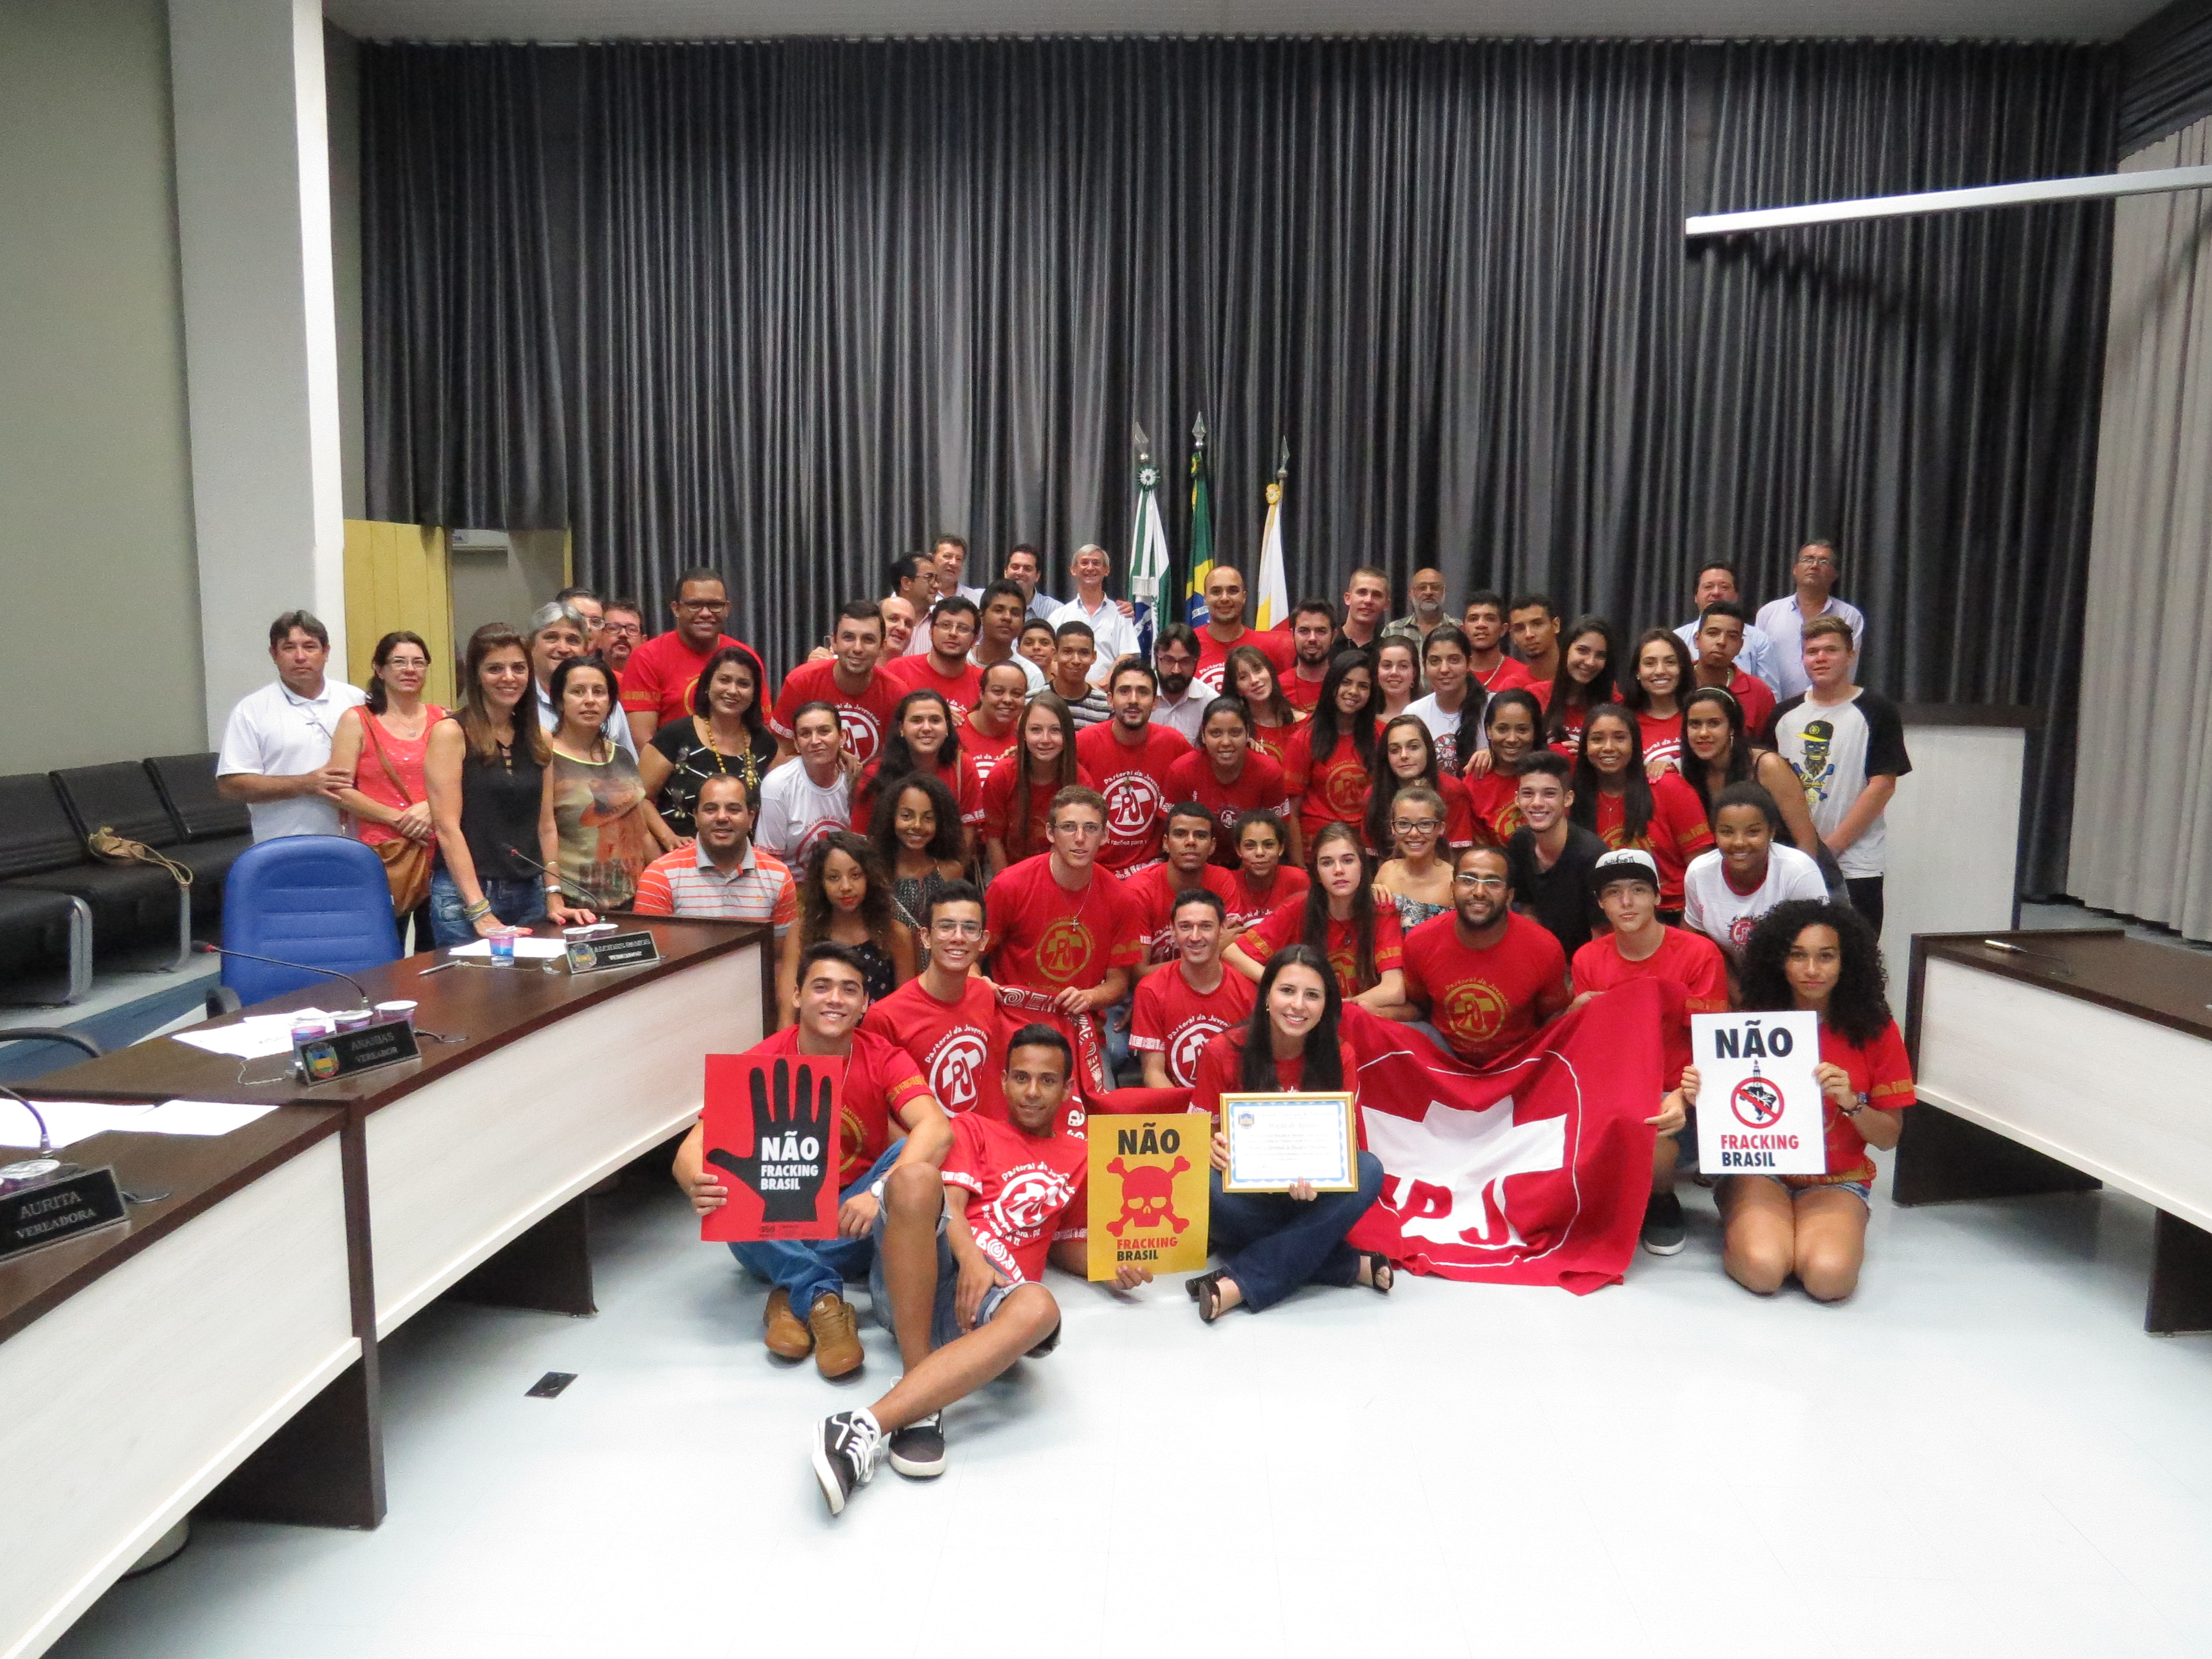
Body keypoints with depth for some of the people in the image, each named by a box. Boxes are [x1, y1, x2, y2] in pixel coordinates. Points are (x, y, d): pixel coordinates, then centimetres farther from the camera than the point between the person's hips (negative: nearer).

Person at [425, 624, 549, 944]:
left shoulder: (539, 739, 11)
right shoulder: (451, 734, -5)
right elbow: (447, 827, -11)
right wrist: (480, 912, -16)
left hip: (529, 894, 5)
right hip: (463, 897, -5)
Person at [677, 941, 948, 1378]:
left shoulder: (883, 1059, -10)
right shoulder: (759, 1064, -11)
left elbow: (936, 1129, -28)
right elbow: (692, 1152, -20)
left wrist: (880, 1192, -45)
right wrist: (698, 1186, -45)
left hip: (852, 1232, 1)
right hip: (775, 1233, 0)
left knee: (913, 1161, -26)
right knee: (726, 1179, -28)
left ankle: (792, 1296, -25)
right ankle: (821, 1299, -31)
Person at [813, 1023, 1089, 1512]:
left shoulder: (1080, 1157, 27)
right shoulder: (973, 1128, 20)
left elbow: (1065, 1242, 34)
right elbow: (950, 1205, 4)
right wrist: (971, 1257, -18)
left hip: (990, 1289, 1)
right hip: (911, 1276, -1)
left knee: (1038, 1308, -38)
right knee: (916, 1177, -35)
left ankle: (870, 1425, -44)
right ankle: (919, 1405, -33)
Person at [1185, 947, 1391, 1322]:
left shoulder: (1339, 1058, -4)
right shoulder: (1223, 1052, -8)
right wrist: (1214, 1148, -30)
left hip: (1312, 1197, 2)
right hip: (1245, 1198, -1)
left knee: (1369, 1171, -28)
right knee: (1210, 1187, -34)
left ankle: (1238, 1284, -31)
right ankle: (1352, 1266, -23)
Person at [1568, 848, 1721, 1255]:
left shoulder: (1699, 954, -8)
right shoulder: (1588, 959, 5)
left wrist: (1681, 1099, -29)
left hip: (1676, 1099, -3)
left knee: (1650, 1150, -33)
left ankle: (1662, 1202, 4)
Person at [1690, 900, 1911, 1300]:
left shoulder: (1874, 1029, -2)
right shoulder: (1755, 1023, -2)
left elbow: (1889, 1137, 0)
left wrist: (1850, 1102, -21)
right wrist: (1701, 1097, -20)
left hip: (1837, 1180, 0)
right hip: (1758, 1170, 0)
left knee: (1829, 1275, -29)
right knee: (1763, 1269, -27)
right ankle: (1740, 1228, 7)